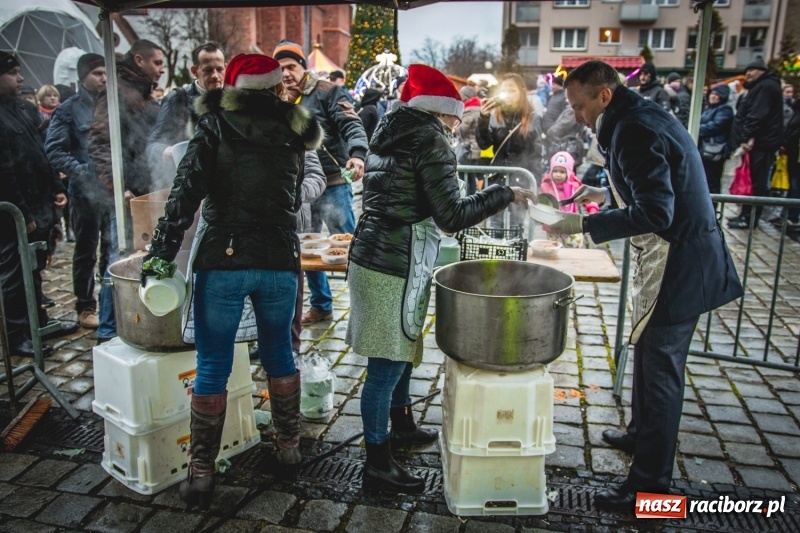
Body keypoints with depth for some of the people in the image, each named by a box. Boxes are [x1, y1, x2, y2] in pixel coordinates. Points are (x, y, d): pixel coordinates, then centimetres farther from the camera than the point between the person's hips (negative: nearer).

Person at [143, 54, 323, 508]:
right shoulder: (292, 133, 11)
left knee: (213, 366, 6)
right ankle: (290, 445, 31)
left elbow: (186, 193, -10)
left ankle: (202, 471, 13)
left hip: (223, 258, -2)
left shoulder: (216, 126, 2)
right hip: (280, 259, 3)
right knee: (279, 354, 19)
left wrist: (162, 251, -10)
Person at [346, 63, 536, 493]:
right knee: (387, 365, 0)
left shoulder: (389, 134, 14)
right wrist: (505, 194, -7)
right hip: (395, 267, -10)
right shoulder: (430, 140, -12)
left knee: (399, 353, 23)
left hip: (372, 255, 10)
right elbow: (451, 217, -17)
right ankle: (378, 463, 13)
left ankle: (401, 426, 41)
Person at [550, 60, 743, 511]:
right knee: (649, 352, 23)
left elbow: (654, 213, -27)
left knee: (661, 370, -2)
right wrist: (607, 195, 14)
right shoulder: (642, 116, 11)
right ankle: (641, 435, 42)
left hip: (679, 265, -10)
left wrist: (585, 224, -24)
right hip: (675, 258, 10)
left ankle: (650, 484, 10)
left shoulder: (634, 130, -20)